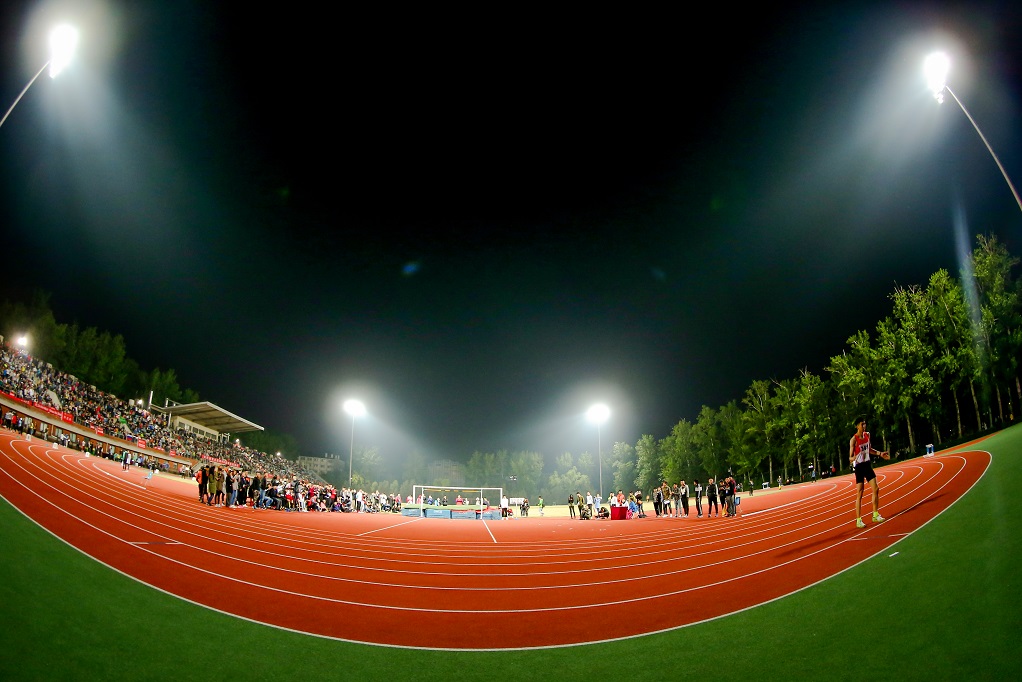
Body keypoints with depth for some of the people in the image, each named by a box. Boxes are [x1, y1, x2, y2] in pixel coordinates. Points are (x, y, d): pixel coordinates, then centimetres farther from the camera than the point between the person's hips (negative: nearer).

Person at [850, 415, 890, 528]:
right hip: (859, 466, -7)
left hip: (867, 464, 7)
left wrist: (880, 453, 12)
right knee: (859, 494, -5)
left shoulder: (867, 435, 3)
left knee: (876, 489, 6)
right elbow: (850, 458, -18)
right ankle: (858, 520, 1)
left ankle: (875, 515, 21)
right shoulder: (853, 440, -18)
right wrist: (854, 458, -39)